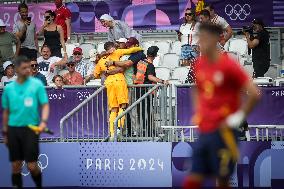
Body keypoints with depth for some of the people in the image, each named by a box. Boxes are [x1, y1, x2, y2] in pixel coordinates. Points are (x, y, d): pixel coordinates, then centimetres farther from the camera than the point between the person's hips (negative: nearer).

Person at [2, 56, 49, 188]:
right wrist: (5, 132, 14)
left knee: (32, 166, -6)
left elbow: (45, 105, -4)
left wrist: (43, 121, -21)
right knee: (15, 165, 4)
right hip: (13, 129, 3)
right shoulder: (9, 88, 7)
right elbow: (6, 112, 15)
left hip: (31, 128, -3)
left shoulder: (37, 84, -2)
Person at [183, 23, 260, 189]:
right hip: (204, 131, 6)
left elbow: (254, 93, -16)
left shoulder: (228, 65, -13)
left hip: (223, 131, -6)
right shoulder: (199, 64, 8)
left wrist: (239, 116, -13)